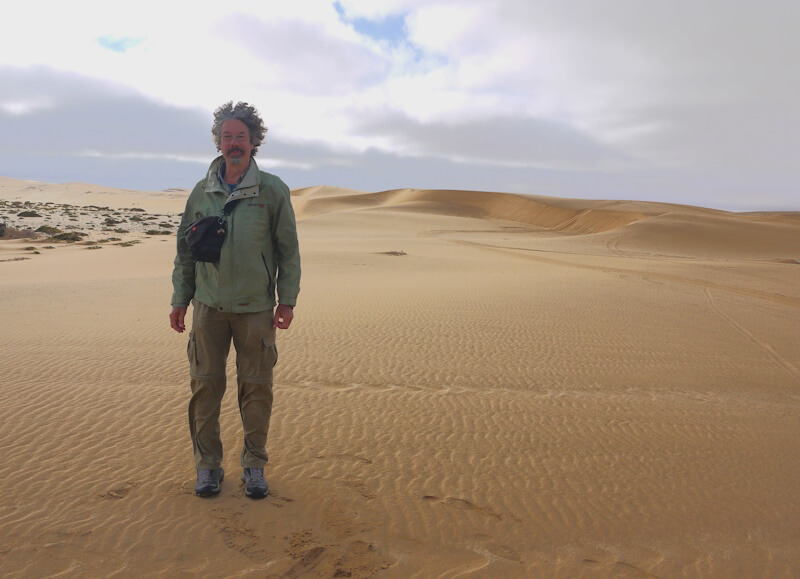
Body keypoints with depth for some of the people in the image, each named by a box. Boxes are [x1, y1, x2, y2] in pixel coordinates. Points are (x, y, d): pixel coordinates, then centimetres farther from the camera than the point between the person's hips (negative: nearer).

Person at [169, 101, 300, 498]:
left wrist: (288, 300, -4)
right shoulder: (201, 192, 7)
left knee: (256, 388, 4)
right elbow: (185, 249, 13)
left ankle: (254, 465, 19)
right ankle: (208, 465, 19)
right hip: (208, 306, 2)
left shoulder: (273, 190, 0)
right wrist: (179, 299, 9)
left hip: (256, 308, -2)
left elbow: (288, 249, 2)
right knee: (205, 385, 4)